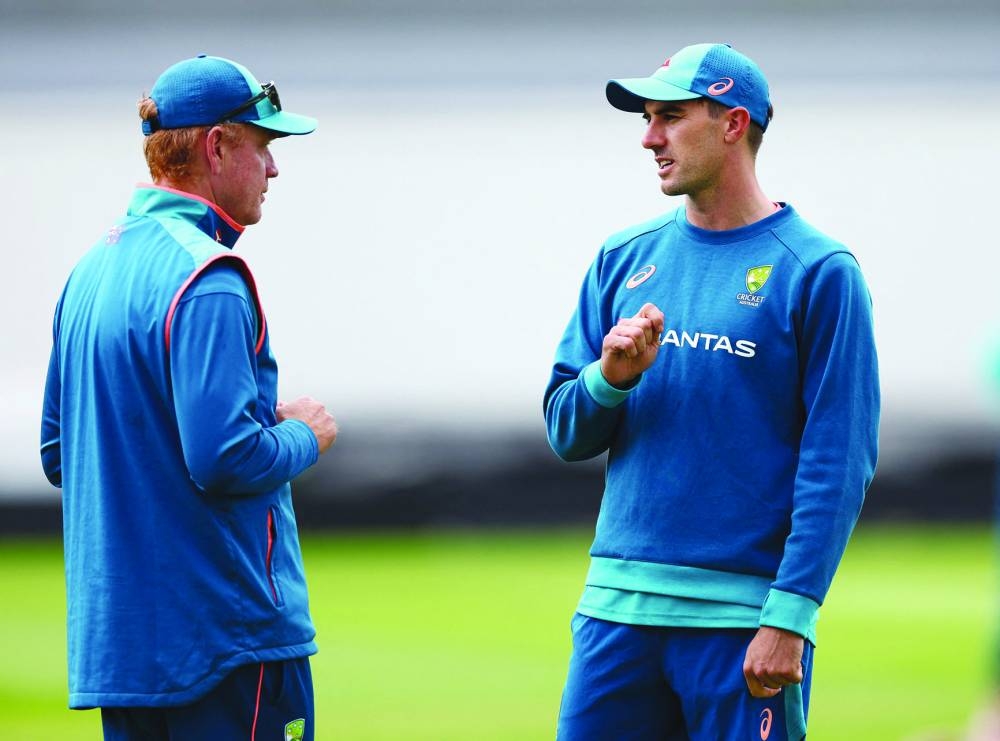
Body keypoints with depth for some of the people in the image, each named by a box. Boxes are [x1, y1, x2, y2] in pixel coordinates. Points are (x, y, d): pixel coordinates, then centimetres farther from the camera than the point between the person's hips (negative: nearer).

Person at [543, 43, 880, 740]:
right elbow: (566, 434, 13)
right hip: (618, 604, 5)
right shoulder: (624, 259, 13)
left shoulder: (818, 271, -4)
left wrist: (789, 618, -15)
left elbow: (838, 463, -8)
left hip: (743, 617, -5)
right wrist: (611, 377, -9)